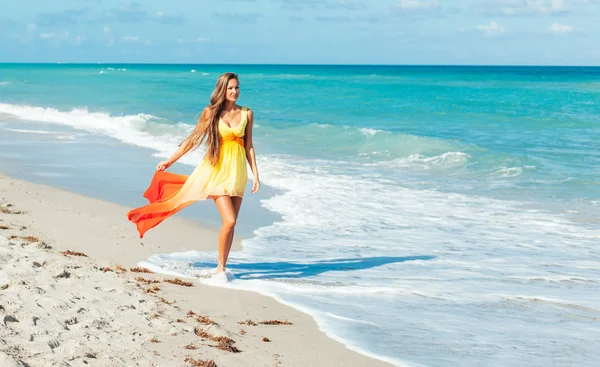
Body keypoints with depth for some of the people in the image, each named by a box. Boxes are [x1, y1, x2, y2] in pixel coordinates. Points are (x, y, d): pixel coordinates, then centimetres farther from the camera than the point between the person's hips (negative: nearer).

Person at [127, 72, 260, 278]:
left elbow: (249, 146, 10)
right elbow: (193, 139, 4)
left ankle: (222, 267, 13)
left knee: (231, 222, 3)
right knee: (229, 221, -14)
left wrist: (255, 174, 6)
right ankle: (220, 267, 0)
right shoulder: (211, 113, -1)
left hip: (237, 172, 3)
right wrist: (170, 161, 5)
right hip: (217, 170, -3)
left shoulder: (246, 114, 6)